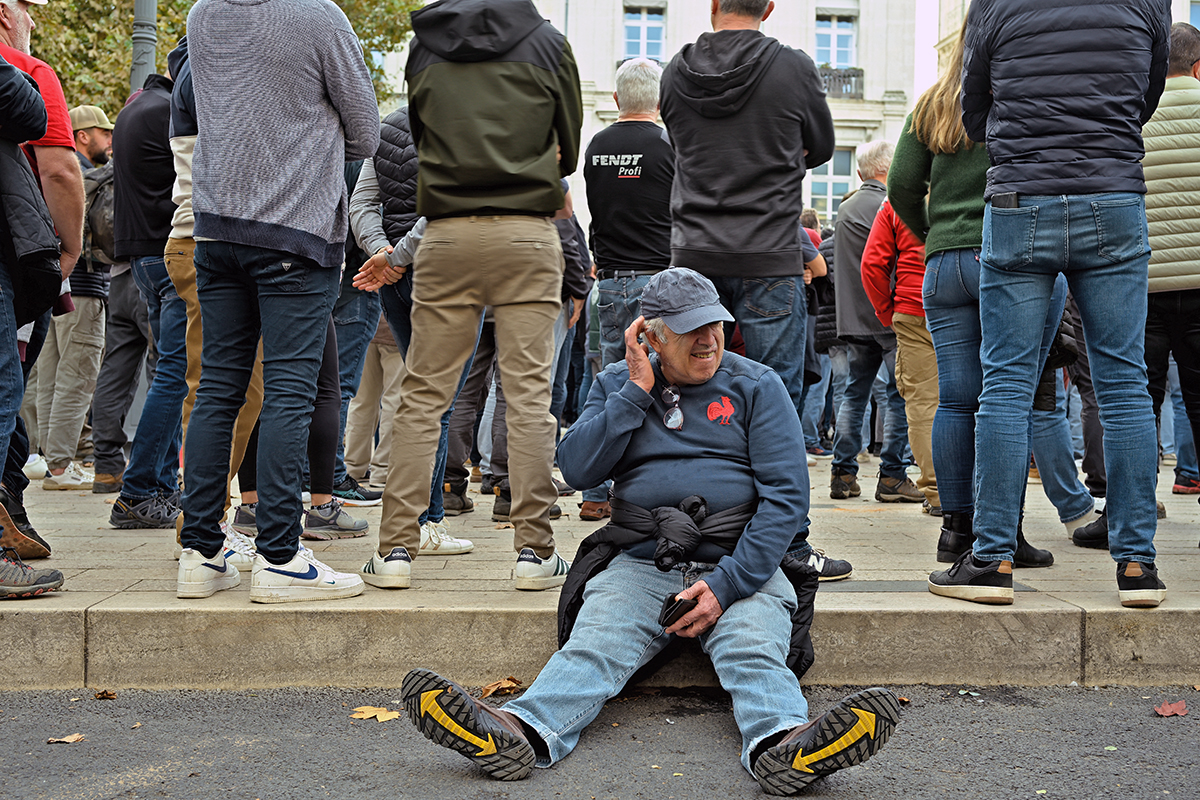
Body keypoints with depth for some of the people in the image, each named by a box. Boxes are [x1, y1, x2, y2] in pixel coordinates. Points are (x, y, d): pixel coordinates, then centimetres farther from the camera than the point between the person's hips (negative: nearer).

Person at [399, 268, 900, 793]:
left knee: (755, 655, -30)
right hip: (640, 565, 1)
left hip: (740, 567, -1)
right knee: (592, 646, -27)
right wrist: (637, 391, -3)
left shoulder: (757, 386, 9)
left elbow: (785, 496, -1)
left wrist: (727, 584, -13)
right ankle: (522, 732, -52)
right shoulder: (617, 384, 16)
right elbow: (577, 469, 2)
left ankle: (783, 745, -58)